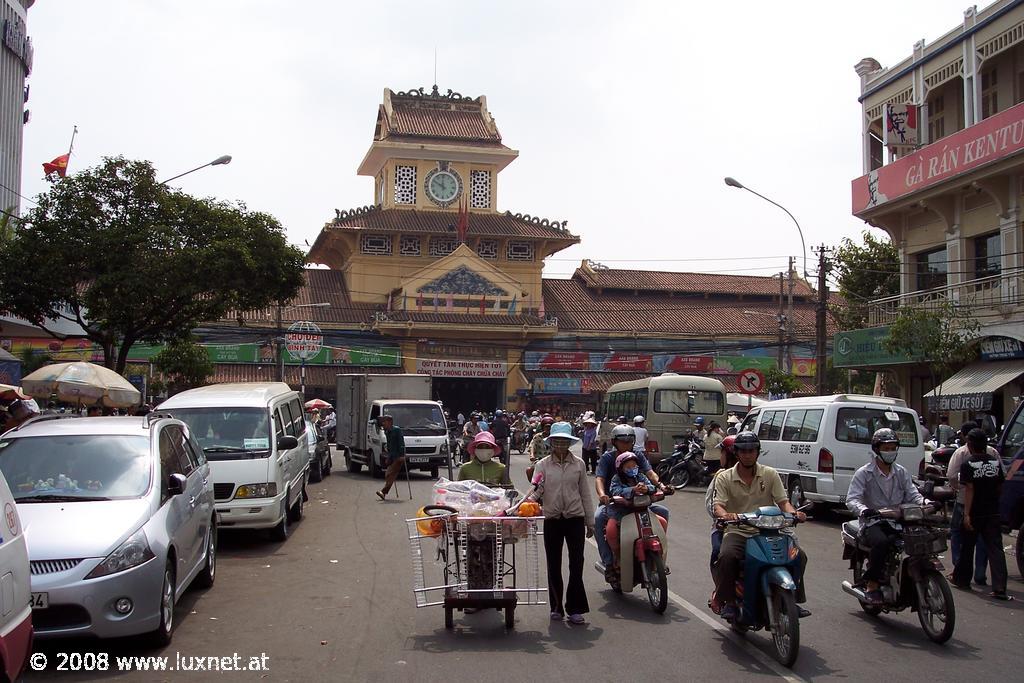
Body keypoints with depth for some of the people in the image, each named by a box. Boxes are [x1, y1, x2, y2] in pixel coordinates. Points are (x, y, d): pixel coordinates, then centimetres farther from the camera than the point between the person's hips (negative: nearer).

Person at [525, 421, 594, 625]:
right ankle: (556, 607, 22)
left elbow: (585, 494, 8)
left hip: (575, 518, 0)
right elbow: (536, 489, -9)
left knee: (576, 564, -5)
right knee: (553, 565, 8)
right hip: (552, 519, 0)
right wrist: (528, 500, -31)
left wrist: (590, 522, 9)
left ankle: (575, 608, 3)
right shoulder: (543, 465, 1)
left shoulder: (579, 464, 4)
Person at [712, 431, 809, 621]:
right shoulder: (724, 478, 5)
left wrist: (793, 513, -19)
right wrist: (726, 515, -32)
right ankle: (729, 602, -13)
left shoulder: (770, 474, 11)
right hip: (738, 532, -2)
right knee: (727, 556, -33)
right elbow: (718, 506, -8)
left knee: (798, 555, -18)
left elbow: (782, 500, 4)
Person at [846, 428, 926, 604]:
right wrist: (863, 510, -33)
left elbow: (911, 494, 8)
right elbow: (852, 499, -11)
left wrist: (925, 502, -16)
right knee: (882, 542, -36)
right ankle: (872, 586, -23)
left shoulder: (901, 472, 16)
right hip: (872, 523, -4)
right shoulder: (864, 473, 0)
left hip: (896, 523, 5)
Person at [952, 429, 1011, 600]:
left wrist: (966, 514, -17)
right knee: (995, 549, -1)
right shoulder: (995, 462, 3)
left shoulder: (968, 464, -11)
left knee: (967, 547, 14)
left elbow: (969, 489, -16)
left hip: (974, 513, -3)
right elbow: (1000, 488, 10)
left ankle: (961, 579, 28)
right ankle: (999, 589, -10)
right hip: (993, 512, 3)